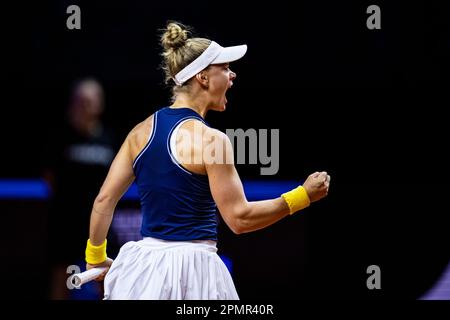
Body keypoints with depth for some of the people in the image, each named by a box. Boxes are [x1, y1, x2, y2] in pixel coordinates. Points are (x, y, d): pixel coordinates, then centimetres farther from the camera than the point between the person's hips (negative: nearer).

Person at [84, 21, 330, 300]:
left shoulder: (142, 131, 7)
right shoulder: (211, 139, -13)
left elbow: (104, 200, 8)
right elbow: (240, 218, -13)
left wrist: (96, 257, 22)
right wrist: (303, 196, -5)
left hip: (142, 266, 7)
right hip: (191, 269, -7)